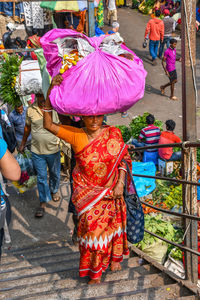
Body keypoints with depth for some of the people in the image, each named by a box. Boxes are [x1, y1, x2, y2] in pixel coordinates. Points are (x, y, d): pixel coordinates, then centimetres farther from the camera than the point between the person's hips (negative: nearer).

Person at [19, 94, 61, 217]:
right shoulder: (30, 110, -4)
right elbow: (27, 127, 10)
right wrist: (23, 144, 17)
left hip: (54, 150, -1)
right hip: (37, 151, 1)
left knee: (55, 173, 19)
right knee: (41, 177, 8)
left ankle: (54, 190, 47)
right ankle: (43, 203, 21)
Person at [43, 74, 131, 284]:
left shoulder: (113, 134, -5)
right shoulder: (76, 135, -9)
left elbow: (122, 160, 1)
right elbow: (48, 125, -18)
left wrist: (120, 184, -9)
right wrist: (50, 91, -26)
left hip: (111, 191, 2)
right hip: (87, 192, -1)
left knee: (112, 224, 14)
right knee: (92, 225, -3)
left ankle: (114, 257, 41)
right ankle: (94, 271, 17)